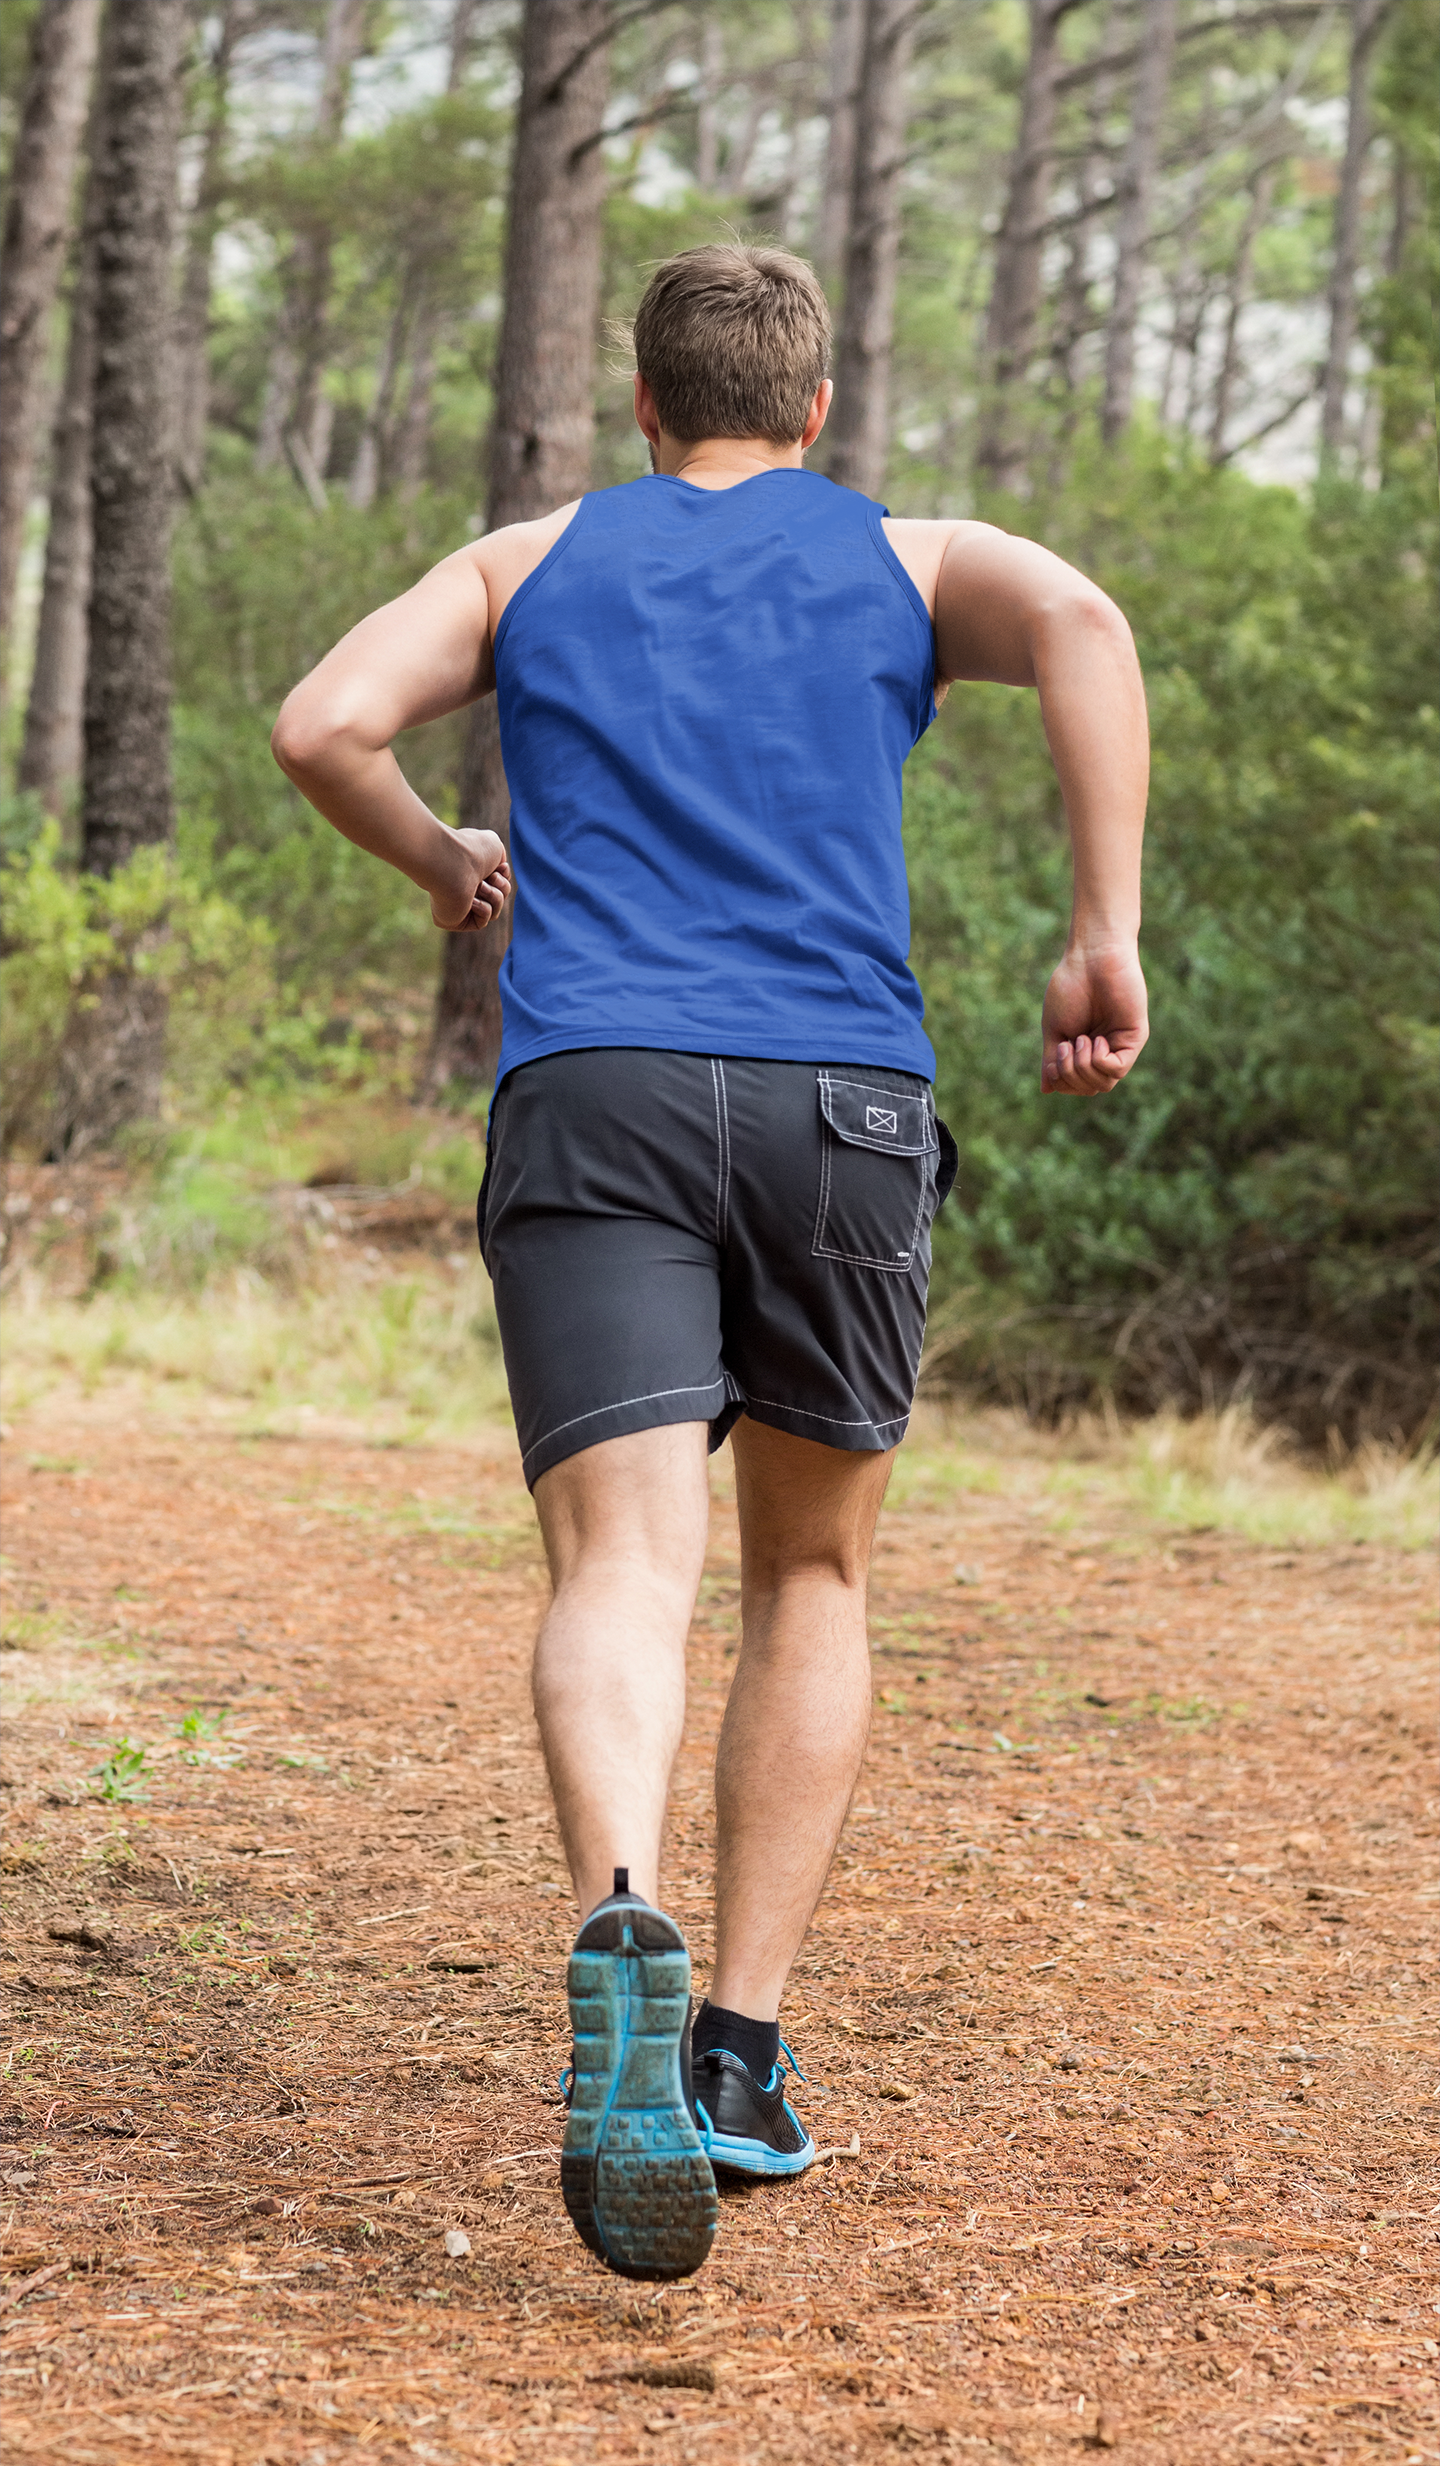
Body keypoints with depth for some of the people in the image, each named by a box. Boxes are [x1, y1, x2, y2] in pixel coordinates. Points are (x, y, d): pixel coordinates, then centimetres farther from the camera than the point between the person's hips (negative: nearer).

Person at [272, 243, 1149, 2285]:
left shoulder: (532, 563, 20)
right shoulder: (906, 560, 17)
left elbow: (327, 723, 5)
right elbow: (1079, 621, -6)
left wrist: (441, 863, 25)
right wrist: (1107, 938, -7)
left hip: (589, 1100, 0)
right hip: (841, 1107, 0)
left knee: (625, 1568, -14)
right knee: (811, 1579, 18)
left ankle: (625, 1928, -45)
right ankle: (739, 2058, 12)